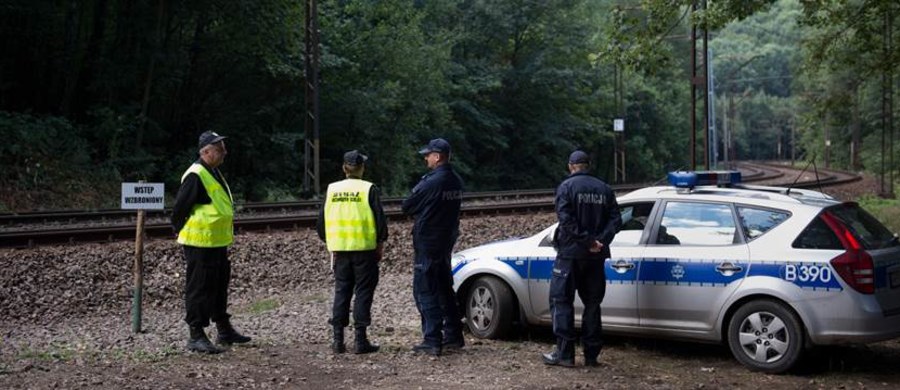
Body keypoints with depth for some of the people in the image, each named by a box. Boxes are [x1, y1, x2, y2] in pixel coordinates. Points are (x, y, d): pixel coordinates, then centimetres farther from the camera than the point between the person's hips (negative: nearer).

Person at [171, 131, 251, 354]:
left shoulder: (214, 173, 14)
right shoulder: (196, 175, -18)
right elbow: (180, 207, -18)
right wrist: (180, 231, -8)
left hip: (217, 242, 10)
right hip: (200, 243, -10)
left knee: (220, 285, 17)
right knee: (199, 288, -3)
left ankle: (224, 331, 29)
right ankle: (196, 337, 3)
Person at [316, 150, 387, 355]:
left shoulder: (332, 189, 4)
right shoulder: (368, 189, -8)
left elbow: (321, 222, 8)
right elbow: (379, 219, -8)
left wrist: (329, 243, 19)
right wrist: (380, 244, 4)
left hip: (340, 249, 4)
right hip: (364, 248, -4)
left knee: (341, 291, 11)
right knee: (363, 292, 2)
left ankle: (338, 339, 10)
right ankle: (360, 340, 1)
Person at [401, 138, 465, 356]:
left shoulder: (431, 182, -20)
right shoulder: (456, 182, 6)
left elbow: (407, 207, -11)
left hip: (427, 243, -8)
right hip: (447, 241, 8)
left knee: (425, 291, -3)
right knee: (444, 289, 17)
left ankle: (432, 342, -6)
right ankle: (453, 337, 22)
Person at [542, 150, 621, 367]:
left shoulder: (566, 187, -4)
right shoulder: (604, 189, 10)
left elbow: (566, 220, -17)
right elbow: (615, 220, 2)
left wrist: (588, 241, -15)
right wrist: (600, 241, -8)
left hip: (570, 253, -5)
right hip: (596, 256, 5)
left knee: (561, 300, 1)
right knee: (592, 303, 12)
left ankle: (564, 353, -3)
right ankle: (591, 355, 12)